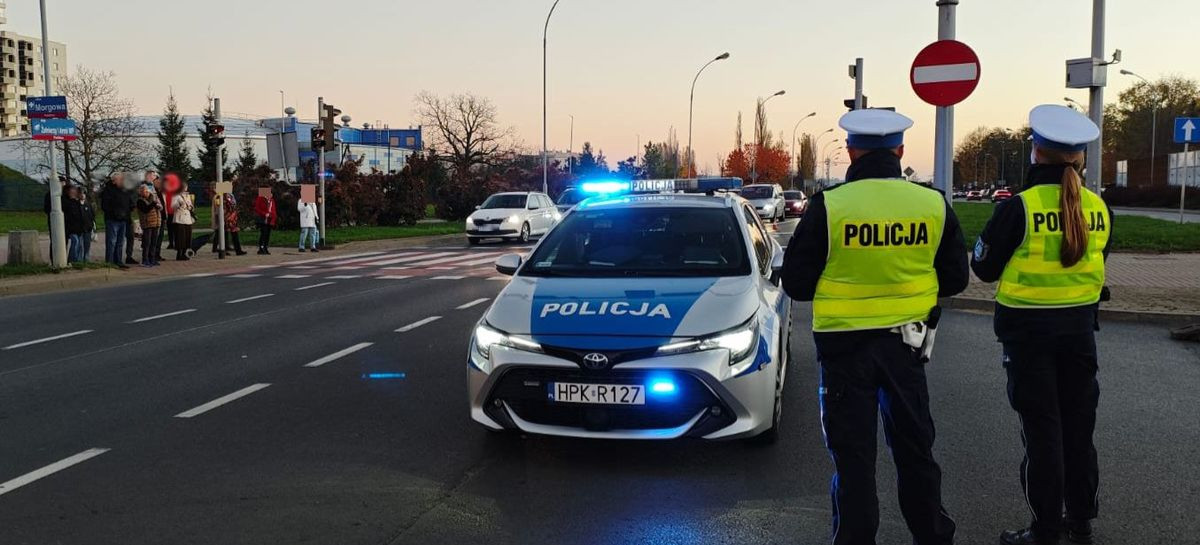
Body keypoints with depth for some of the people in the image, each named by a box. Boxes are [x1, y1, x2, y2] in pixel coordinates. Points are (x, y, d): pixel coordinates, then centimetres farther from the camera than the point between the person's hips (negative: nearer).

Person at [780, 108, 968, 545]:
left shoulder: (829, 206, -15)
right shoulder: (934, 204, -5)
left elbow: (796, 283, -10)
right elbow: (955, 279, 5)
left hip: (846, 347, -3)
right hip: (906, 344, 4)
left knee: (853, 456, 8)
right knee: (915, 448, 20)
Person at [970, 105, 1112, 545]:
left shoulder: (1019, 208, -18)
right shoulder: (1098, 208, -1)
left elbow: (984, 268, -9)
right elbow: (1093, 265, 13)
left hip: (1030, 328, -5)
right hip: (1080, 326, 5)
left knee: (1041, 429, 3)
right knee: (1078, 425, 16)